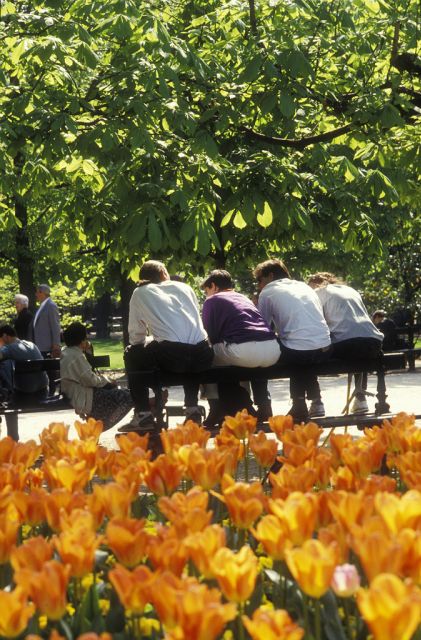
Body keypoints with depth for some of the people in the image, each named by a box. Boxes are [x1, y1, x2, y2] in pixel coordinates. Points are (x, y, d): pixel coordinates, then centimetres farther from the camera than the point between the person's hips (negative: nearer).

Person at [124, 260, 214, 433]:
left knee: (131, 354, 24)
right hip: (203, 354, 4)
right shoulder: (184, 287, 26)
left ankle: (143, 414, 16)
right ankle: (192, 408, 27)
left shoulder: (140, 292, 18)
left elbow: (135, 337, 17)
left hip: (171, 354, -4)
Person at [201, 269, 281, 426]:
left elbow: (211, 336, 9)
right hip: (273, 352, 6)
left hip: (244, 350, -6)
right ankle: (263, 404, 31)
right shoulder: (244, 298, 32)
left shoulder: (212, 300, 14)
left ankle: (216, 409, 15)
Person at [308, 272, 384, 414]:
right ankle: (360, 398, 28)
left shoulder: (319, 292, 15)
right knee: (360, 354, 41)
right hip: (373, 343, 6)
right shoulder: (351, 291, 31)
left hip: (345, 343, -5)